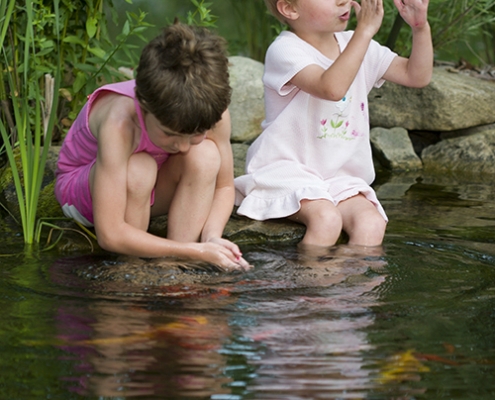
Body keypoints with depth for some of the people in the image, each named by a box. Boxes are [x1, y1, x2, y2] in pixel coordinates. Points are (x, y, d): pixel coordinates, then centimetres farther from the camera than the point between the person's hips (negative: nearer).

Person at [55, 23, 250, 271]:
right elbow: (110, 234, -42)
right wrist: (197, 251, -42)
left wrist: (211, 238, -31)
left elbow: (224, 187, -10)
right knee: (138, 170, -38)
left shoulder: (211, 110, -27)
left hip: (145, 192, 4)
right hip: (83, 186, -4)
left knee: (205, 156, -27)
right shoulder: (120, 122, -41)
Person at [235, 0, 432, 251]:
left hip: (340, 177, 6)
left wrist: (420, 27, -7)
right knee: (326, 219, -33)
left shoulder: (356, 44, 9)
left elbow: (417, 75, 9)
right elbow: (332, 88, -31)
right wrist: (365, 31, -28)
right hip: (285, 171, -6)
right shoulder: (284, 50, -14)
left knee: (372, 225, -22)